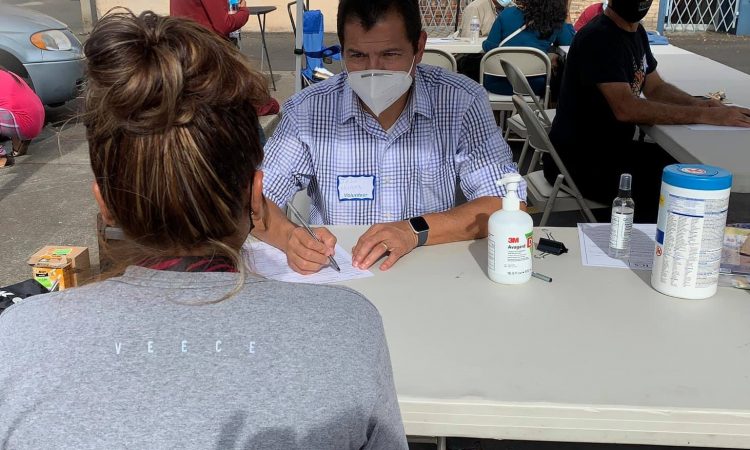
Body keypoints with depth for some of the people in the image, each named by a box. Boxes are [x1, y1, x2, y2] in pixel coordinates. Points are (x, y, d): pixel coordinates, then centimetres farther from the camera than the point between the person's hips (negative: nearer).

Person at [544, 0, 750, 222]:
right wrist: (703, 115, -28)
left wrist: (698, 103, -7)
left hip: (613, 147, 9)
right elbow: (626, 108, -30)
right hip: (577, 161, -9)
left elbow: (656, 88, 14)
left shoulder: (637, 32, 8)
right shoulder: (598, 38, -21)